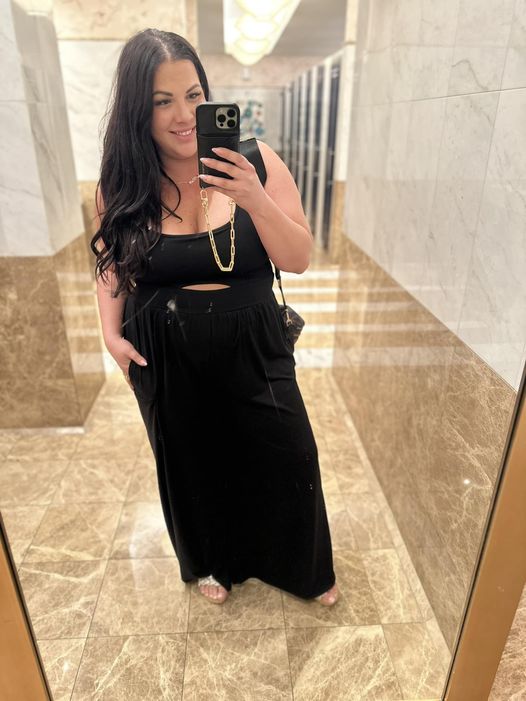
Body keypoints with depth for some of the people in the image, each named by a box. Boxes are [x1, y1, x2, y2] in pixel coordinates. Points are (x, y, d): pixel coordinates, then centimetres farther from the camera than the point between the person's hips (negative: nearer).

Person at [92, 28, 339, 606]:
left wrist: (255, 200, -27)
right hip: (165, 358, 1)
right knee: (192, 463, 20)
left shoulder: (254, 162, -11)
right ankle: (212, 561, 52)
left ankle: (304, 569, 44)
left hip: (252, 347, 0)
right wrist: (110, 332, -5)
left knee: (287, 461, 11)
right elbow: (111, 263, 8)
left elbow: (298, 260, -12)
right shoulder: (122, 183, -7)